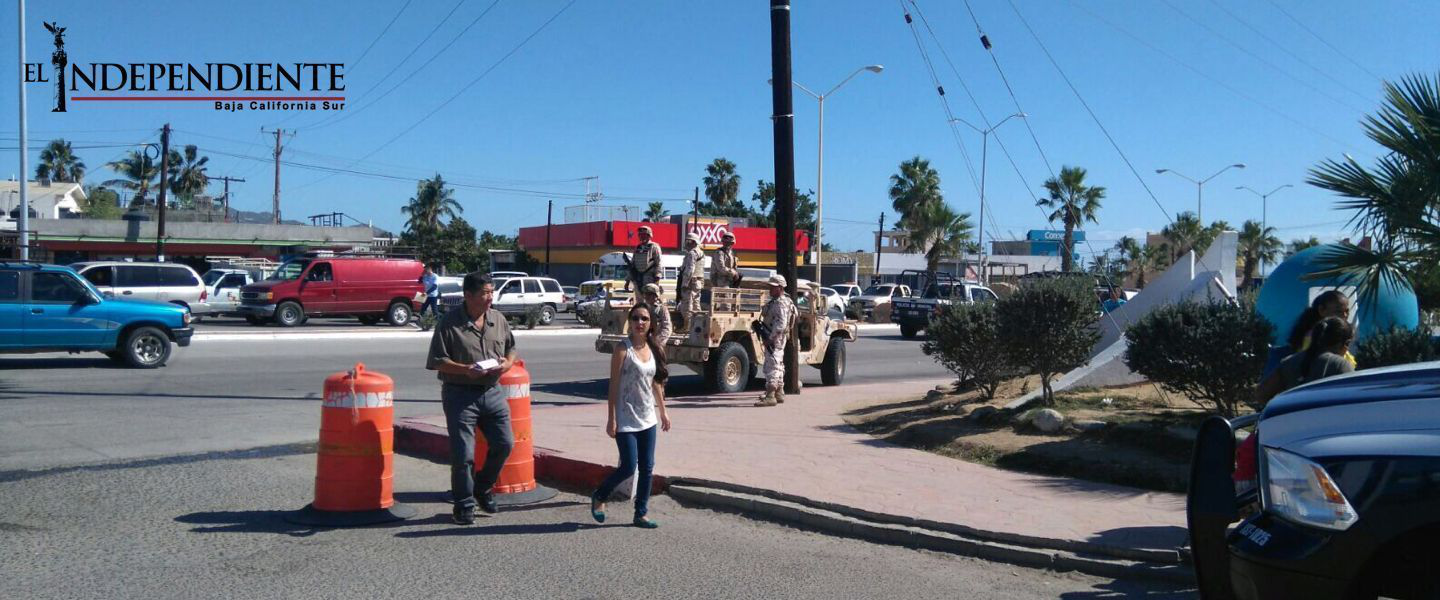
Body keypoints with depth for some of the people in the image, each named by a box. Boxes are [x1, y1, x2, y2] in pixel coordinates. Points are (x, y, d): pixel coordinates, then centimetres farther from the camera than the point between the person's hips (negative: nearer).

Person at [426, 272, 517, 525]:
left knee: (503, 444, 7)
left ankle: (483, 488, 31)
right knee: (463, 453, -3)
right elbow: (438, 361, -10)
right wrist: (466, 370, -23)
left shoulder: (498, 319, 7)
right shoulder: (449, 323, -9)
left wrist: (507, 364, -5)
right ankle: (464, 505, 13)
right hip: (460, 393, -5)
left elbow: (511, 349, 17)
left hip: (493, 391, 5)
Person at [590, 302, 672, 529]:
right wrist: (611, 418, -15)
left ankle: (641, 514, 18)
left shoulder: (652, 349, 6)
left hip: (647, 418, 6)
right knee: (628, 467, -5)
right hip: (626, 420, -6)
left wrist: (662, 411, 17)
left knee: (647, 468, 7)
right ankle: (599, 497, 20)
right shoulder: (623, 350, -12)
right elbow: (614, 385, -12)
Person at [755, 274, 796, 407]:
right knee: (778, 366, 17)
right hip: (776, 339, 11)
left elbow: (781, 324, -25)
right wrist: (762, 328, 18)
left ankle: (770, 396, -16)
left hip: (774, 340, -11)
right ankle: (779, 394, 26)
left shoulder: (781, 303, -18)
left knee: (772, 366, -13)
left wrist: (770, 338, -24)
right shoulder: (775, 301, 14)